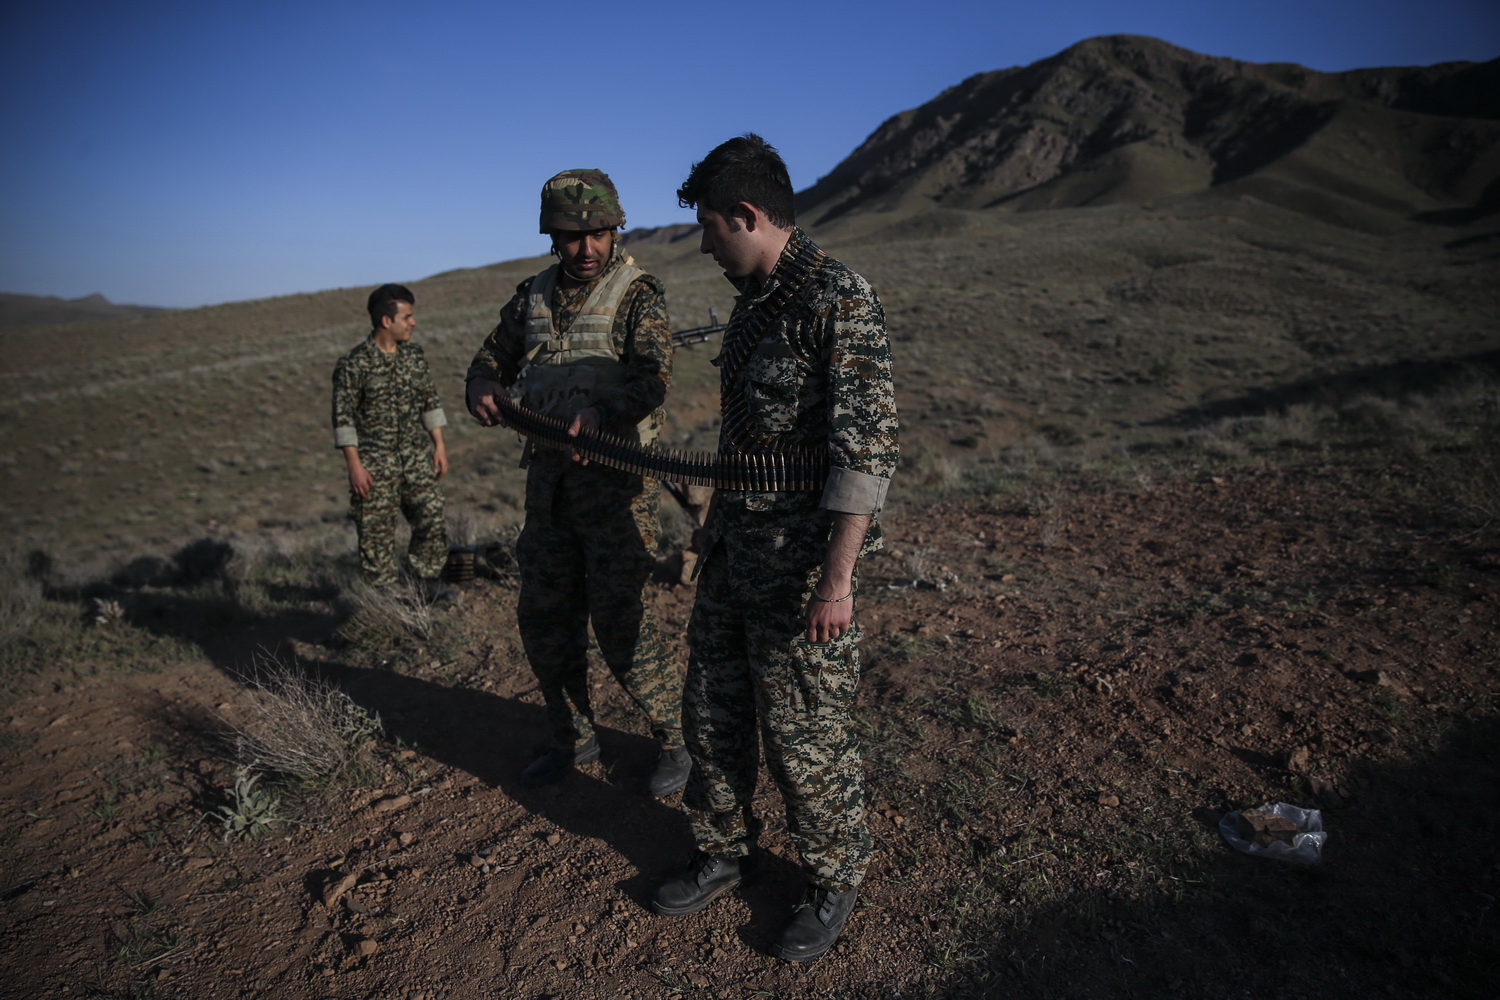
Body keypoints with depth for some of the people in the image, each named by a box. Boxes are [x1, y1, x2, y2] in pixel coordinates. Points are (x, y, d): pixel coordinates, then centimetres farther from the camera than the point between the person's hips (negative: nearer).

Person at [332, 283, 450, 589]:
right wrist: (354, 465, -12)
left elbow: (430, 402, 14)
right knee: (376, 532, 2)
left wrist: (439, 444, 8)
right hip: (375, 464, -4)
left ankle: (428, 583, 17)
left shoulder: (414, 356, 7)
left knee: (432, 521, 0)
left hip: (418, 459, 4)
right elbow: (343, 417, -8)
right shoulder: (354, 364, -8)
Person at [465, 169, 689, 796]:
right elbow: (493, 356, 16)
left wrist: (600, 414, -40)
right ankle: (573, 738, 30)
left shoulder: (637, 294, -6)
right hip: (549, 478, 6)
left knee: (618, 619, -7)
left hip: (616, 476, -6)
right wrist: (484, 388, -8)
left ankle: (676, 738, 15)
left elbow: (653, 375, -21)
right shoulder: (533, 297, 11)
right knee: (543, 615, 10)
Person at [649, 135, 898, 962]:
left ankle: (833, 881, 29)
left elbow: (868, 448, -21)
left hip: (800, 563, -8)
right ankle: (724, 853, 38)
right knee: (713, 713, 17)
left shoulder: (837, 298, -15)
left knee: (804, 736, 5)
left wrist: (837, 578, -24)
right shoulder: (753, 302, 12)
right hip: (733, 552, 9)